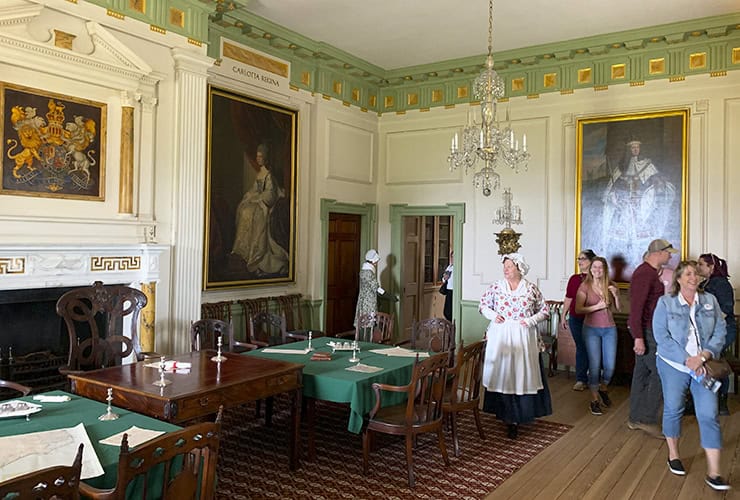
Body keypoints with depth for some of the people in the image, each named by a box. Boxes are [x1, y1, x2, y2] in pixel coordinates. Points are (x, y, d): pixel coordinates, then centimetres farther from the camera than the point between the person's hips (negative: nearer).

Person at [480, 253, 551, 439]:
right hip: (500, 337, 1)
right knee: (500, 373, 1)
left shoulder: (531, 289, 2)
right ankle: (502, 409, 14)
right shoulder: (496, 286, 5)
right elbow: (483, 305, 13)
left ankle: (515, 418, 6)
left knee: (522, 373, -1)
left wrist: (531, 320, -8)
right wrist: (492, 315, -5)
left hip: (523, 338, -1)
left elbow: (544, 311, 8)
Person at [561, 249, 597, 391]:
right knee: (581, 348, 8)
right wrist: (563, 316, 13)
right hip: (576, 318, 3)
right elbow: (568, 299, 12)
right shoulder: (574, 279, 8)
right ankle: (581, 379, 14)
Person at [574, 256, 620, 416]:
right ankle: (594, 400, 12)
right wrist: (598, 306, -20)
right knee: (595, 365, -3)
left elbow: (617, 308, 7)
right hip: (592, 329, -3)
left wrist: (616, 295, -10)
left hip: (609, 329, 3)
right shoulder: (585, 286, -6)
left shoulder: (611, 285, 4)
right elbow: (578, 309, -11)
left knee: (610, 365, 4)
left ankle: (603, 389, 34)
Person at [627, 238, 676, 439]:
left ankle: (635, 419, 19)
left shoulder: (651, 272, 15)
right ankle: (647, 419, 0)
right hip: (645, 331, -10)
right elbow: (636, 307, -23)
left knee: (642, 373, 12)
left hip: (648, 330, 10)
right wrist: (638, 338, -26)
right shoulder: (644, 274, -18)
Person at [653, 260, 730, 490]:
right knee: (673, 409, 10)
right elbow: (661, 336, -10)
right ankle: (673, 455, 30)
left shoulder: (710, 301, 3)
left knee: (708, 415, -5)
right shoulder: (665, 303, -4)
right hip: (674, 365, -1)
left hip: (703, 366, 2)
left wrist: (703, 356, -14)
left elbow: (720, 331, 0)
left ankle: (713, 473, 0)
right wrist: (688, 360, -16)